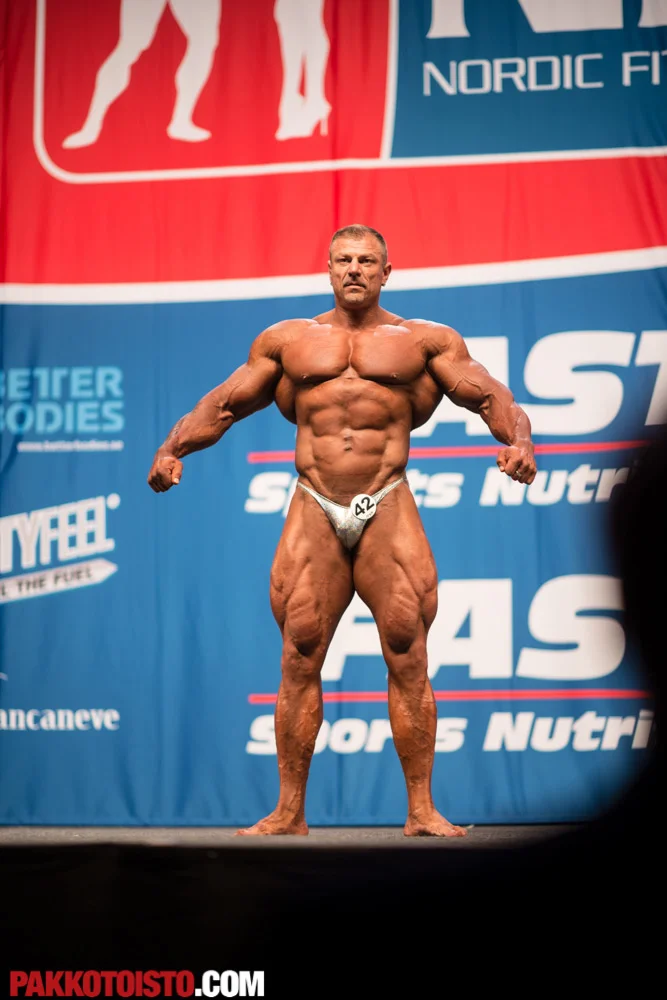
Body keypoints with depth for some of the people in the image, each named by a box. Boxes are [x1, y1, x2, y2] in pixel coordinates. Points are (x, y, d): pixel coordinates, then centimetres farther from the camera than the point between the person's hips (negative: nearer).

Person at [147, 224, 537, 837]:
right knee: (299, 663, -1)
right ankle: (289, 813, 5)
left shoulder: (424, 341, 11)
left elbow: (491, 396, 6)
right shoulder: (288, 340, 16)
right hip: (314, 512, 1)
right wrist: (173, 448, 6)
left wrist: (519, 440, -14)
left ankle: (421, 810, -1)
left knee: (408, 661, -5)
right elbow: (224, 403, 20)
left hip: (388, 510, -1)